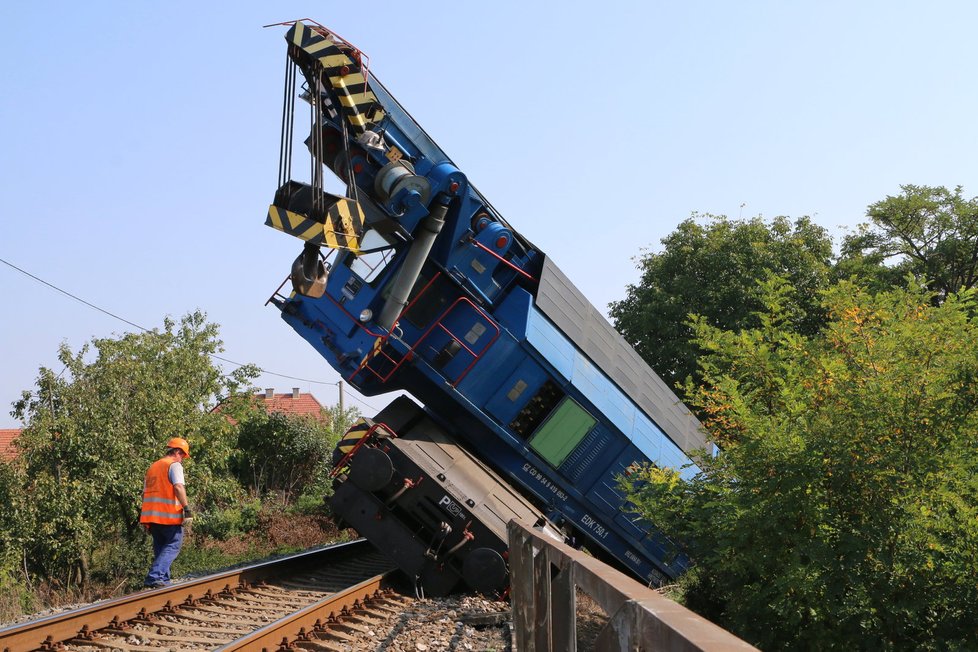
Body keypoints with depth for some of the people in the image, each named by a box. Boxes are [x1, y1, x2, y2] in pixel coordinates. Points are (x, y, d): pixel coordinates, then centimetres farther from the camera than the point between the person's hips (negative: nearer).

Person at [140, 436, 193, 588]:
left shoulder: (153, 466, 21)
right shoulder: (175, 465, -4)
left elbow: (145, 493, 20)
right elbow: (178, 487, -19)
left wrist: (146, 517, 23)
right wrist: (187, 509, -21)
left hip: (151, 515, 8)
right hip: (169, 516, -8)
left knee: (160, 548, 16)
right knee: (173, 546, -3)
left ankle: (163, 579, 13)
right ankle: (154, 576, -17)